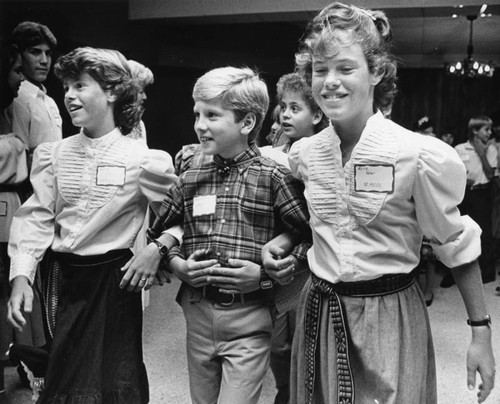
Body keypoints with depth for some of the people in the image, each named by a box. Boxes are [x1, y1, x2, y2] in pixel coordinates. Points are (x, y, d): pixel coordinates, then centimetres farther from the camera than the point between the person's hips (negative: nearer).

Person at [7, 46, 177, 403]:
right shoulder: (54, 154, 0)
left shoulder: (143, 160, -11)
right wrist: (21, 274, -10)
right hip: (62, 277, 4)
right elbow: (36, 217, -1)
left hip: (114, 278, -4)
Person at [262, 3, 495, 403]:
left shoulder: (419, 156, -17)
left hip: (390, 319, -4)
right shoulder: (303, 153, -2)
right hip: (318, 314, 5)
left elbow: (456, 245, -7)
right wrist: (282, 243, -1)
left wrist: (481, 331, -4)